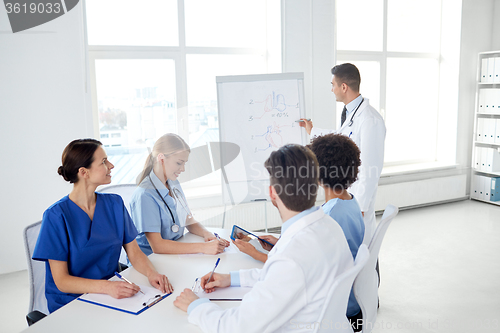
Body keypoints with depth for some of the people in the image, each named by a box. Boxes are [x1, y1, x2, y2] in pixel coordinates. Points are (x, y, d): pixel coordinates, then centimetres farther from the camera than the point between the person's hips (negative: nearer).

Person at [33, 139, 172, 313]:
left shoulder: (114, 204, 4)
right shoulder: (56, 215, -12)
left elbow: (134, 252, 4)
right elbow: (61, 281, -14)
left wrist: (151, 273, -18)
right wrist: (106, 287, -30)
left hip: (112, 296, 5)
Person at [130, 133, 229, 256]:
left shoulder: (174, 184, 9)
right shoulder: (145, 195, -18)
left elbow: (189, 221, 11)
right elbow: (157, 245, -23)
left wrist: (207, 234, -10)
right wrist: (203, 247, -27)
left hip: (177, 253, 7)